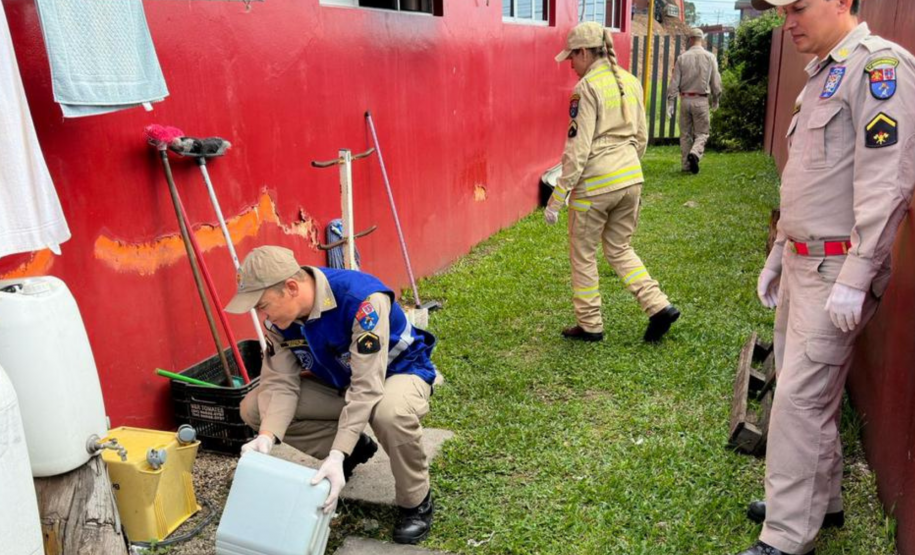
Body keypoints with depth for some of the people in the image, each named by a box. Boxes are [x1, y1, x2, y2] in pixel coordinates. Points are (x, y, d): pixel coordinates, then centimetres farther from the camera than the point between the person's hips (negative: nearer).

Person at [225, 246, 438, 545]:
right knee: (253, 408, -7)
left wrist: (336, 456, -44)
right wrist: (267, 437, -33)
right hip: (336, 381, 6)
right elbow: (281, 383, -15)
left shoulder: (362, 299, -37)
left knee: (391, 412, -42)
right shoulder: (278, 316, -16)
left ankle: (416, 502, -12)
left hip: (397, 371, -6)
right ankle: (354, 447, 10)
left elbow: (366, 388, -38)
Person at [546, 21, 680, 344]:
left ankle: (590, 325, 19)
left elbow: (578, 147, -17)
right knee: (620, 248, 21)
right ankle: (659, 307, 11)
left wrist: (557, 198, -14)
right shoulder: (631, 82, 9)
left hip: (595, 183, -7)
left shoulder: (587, 88, -13)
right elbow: (641, 137, 14)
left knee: (583, 254, 10)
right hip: (631, 178, 7)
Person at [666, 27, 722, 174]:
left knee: (685, 133, 10)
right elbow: (716, 82, 2)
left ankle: (685, 165, 12)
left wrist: (671, 102, 2)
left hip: (685, 99, 1)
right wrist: (715, 100, 16)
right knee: (702, 132, 6)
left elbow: (674, 81, -2)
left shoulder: (682, 57, 1)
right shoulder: (709, 57, -1)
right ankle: (695, 153, -21)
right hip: (701, 100, -1)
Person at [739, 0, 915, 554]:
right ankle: (822, 500, 33)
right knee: (810, 391, 17)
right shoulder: (823, 72, 17)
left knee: (801, 399, -7)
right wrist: (778, 253, 22)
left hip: (836, 271, -9)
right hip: (802, 262, 9)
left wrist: (854, 279, -23)